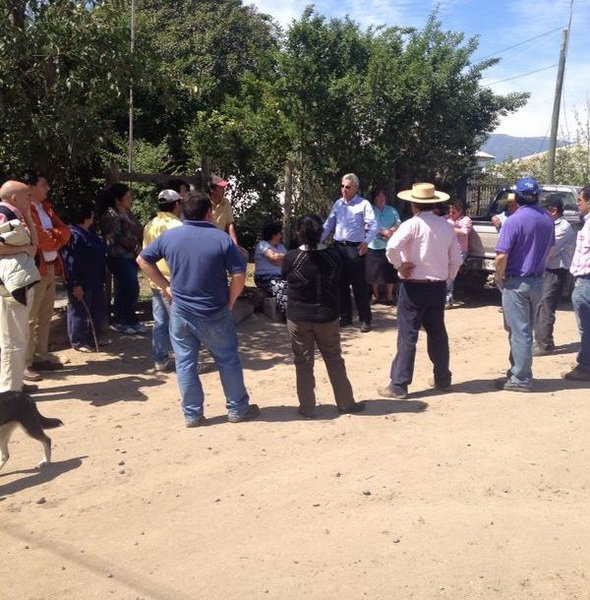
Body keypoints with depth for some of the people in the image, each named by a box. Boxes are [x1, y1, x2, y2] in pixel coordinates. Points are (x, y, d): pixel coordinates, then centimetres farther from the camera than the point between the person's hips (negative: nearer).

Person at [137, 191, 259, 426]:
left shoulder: (169, 236, -2)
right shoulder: (222, 238, -11)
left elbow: (142, 260, 7)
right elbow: (239, 275, -14)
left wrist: (165, 286, 9)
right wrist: (230, 300, 2)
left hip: (181, 312, 2)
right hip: (215, 314, -2)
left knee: (185, 363, 11)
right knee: (228, 361, 12)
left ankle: (192, 414, 18)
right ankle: (238, 409, 23)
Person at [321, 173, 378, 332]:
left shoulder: (363, 204, -4)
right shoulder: (337, 204, 12)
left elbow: (373, 226, -12)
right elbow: (329, 224, 14)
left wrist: (366, 242, -25)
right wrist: (319, 240, 4)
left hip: (355, 248, -5)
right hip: (338, 247, 5)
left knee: (359, 285, -2)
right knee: (341, 283, 11)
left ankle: (365, 319, 5)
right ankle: (345, 316, 22)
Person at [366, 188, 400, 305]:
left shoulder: (392, 210, 13)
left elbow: (398, 223, 3)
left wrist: (391, 231, -16)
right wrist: (384, 232, -18)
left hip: (389, 246, 2)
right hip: (373, 246, -2)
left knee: (389, 271, 3)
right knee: (374, 271, 2)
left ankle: (389, 295, 14)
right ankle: (375, 295, 16)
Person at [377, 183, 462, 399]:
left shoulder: (412, 225, -13)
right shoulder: (447, 227, 5)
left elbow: (392, 247, -28)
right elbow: (456, 260, 9)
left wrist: (400, 265, -13)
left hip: (414, 286, -5)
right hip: (438, 286, 6)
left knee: (407, 336, -2)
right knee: (437, 333, 16)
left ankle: (398, 385, 2)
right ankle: (443, 379, 26)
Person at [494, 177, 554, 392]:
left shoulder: (514, 221, -18)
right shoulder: (547, 220, 6)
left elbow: (501, 256, -22)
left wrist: (499, 277, -8)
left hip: (516, 282, -7)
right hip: (537, 281, 7)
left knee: (519, 331, -1)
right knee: (525, 330, 17)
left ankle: (521, 379, 4)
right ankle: (518, 371, 27)